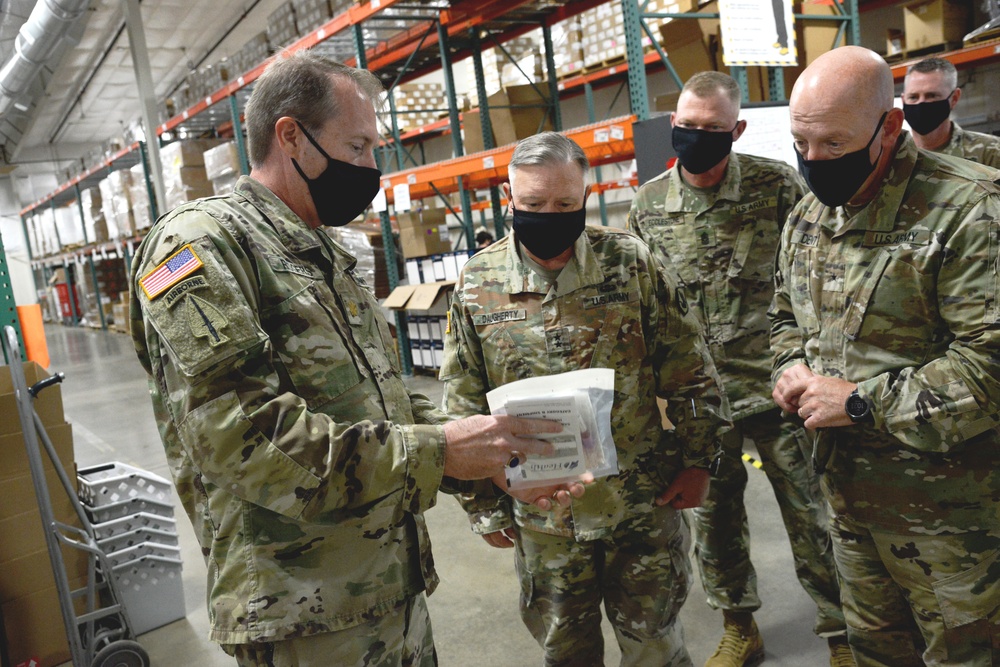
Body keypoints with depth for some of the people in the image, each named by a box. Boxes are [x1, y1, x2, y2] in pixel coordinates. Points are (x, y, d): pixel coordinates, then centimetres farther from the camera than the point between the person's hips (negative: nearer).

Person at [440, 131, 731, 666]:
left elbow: (690, 371, 0)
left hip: (644, 503, 0)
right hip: (542, 517, 1)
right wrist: (483, 506, 3)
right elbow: (464, 407, 0)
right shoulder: (476, 285, -6)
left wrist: (697, 461, -1)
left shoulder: (631, 261, -7)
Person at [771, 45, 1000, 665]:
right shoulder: (808, 215, 6)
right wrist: (793, 366, -2)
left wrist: (861, 402, -22)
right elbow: (786, 314, 19)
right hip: (849, 490, 7)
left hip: (947, 511, -7)